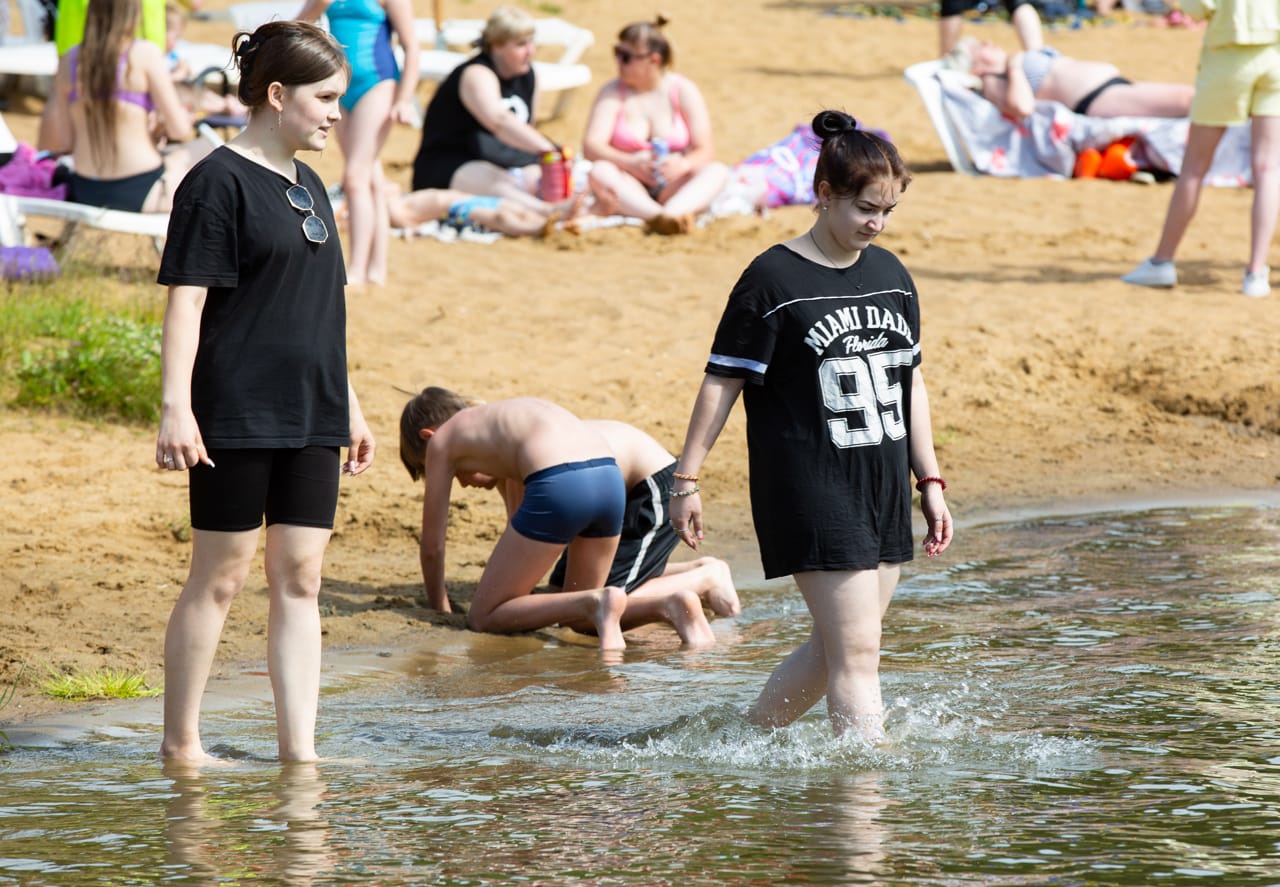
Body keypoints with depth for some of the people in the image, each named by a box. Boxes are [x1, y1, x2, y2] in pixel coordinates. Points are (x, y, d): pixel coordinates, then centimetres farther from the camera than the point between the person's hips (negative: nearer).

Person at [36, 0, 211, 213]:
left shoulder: (69, 60, 2)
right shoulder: (145, 55, -12)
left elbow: (60, 143, 5)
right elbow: (180, 131, -10)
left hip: (85, 194, 6)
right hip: (139, 193, -6)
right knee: (204, 149, 21)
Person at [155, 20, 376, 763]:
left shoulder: (308, 188, 15)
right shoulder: (219, 183, -9)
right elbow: (186, 299, -13)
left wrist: (349, 405, 23)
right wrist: (176, 407, -20)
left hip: (309, 421, 7)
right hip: (236, 416, -7)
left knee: (300, 579, 4)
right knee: (221, 577, -1)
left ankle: (299, 748, 4)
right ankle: (181, 743, 9)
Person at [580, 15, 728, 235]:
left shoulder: (683, 91, 2)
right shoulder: (613, 93, 1)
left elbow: (705, 151, -4)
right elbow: (591, 147, -11)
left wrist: (683, 165, -28)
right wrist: (631, 163, -30)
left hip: (672, 188, 1)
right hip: (630, 187, -1)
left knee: (717, 171, -26)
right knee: (600, 171, -31)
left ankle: (673, 211, -56)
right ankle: (659, 217, -55)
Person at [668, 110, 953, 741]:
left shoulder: (891, 276, 11)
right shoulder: (773, 280, -9)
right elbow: (721, 382, -6)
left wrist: (929, 480, 16)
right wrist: (687, 479, -8)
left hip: (883, 488, 7)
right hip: (809, 491, -7)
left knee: (835, 647, 10)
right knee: (856, 648, -11)